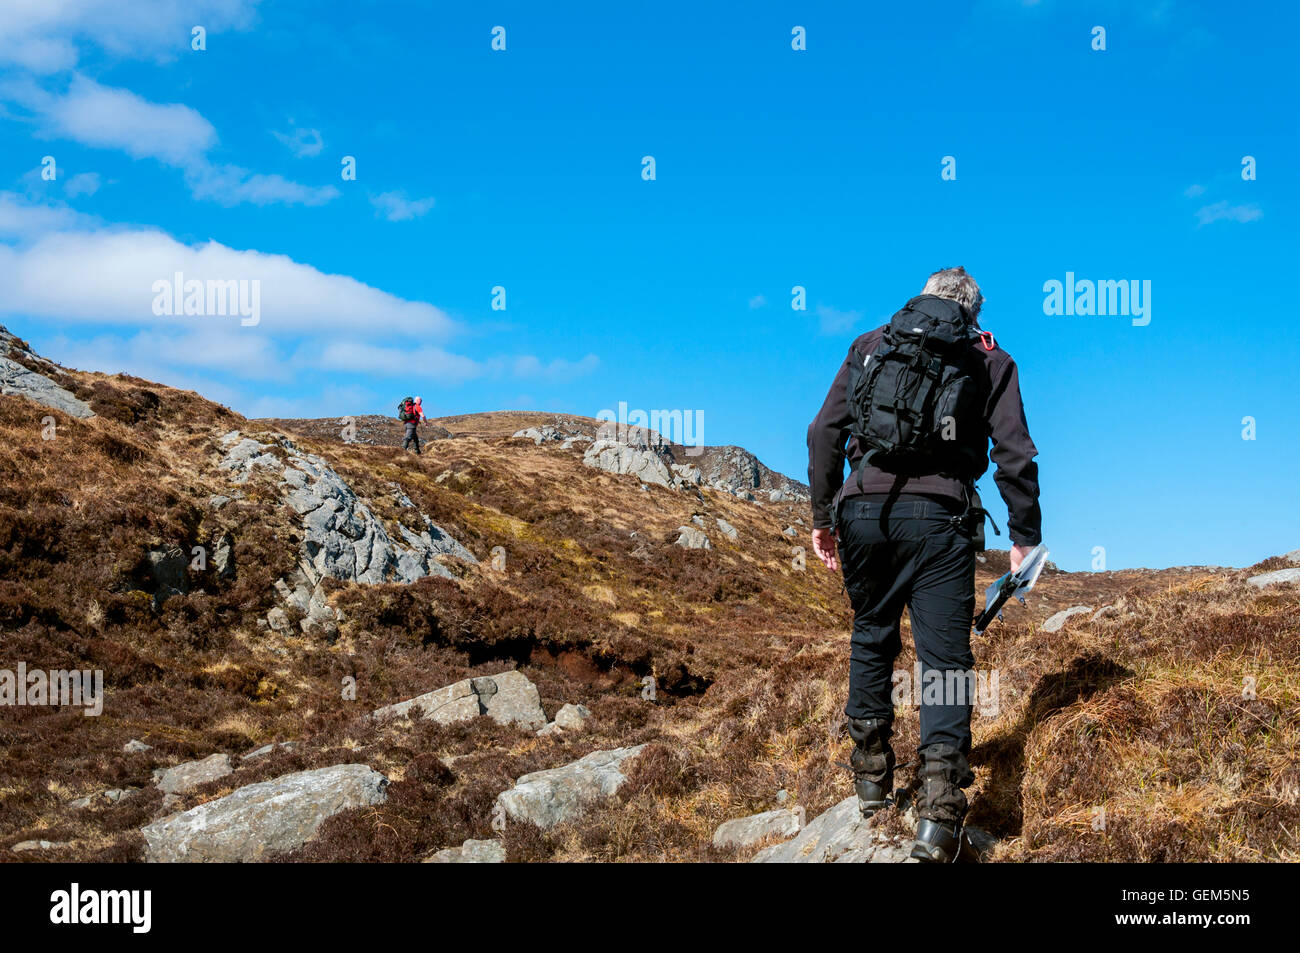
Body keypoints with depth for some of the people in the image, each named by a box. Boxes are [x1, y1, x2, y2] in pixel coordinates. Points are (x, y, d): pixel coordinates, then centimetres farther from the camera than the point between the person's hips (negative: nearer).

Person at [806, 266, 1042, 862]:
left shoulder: (870, 344, 19)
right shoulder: (989, 359, 14)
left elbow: (825, 432, 11)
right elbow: (1015, 455, 5)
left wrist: (823, 515, 14)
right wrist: (1025, 536, 10)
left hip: (863, 506, 2)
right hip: (938, 514, -2)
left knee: (871, 638, 21)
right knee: (945, 654, -1)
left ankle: (871, 779, 29)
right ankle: (939, 812, -10)